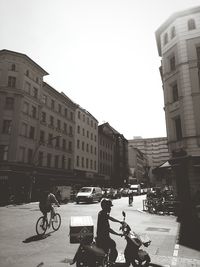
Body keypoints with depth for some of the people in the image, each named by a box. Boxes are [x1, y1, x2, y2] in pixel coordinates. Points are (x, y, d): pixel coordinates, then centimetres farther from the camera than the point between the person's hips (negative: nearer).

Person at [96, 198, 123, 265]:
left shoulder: (102, 213, 2)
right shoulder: (103, 216, -28)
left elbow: (110, 218, 17)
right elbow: (108, 229, -29)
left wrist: (119, 222, 16)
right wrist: (118, 234, -24)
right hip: (103, 239, -10)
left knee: (113, 244, 27)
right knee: (114, 253, -3)